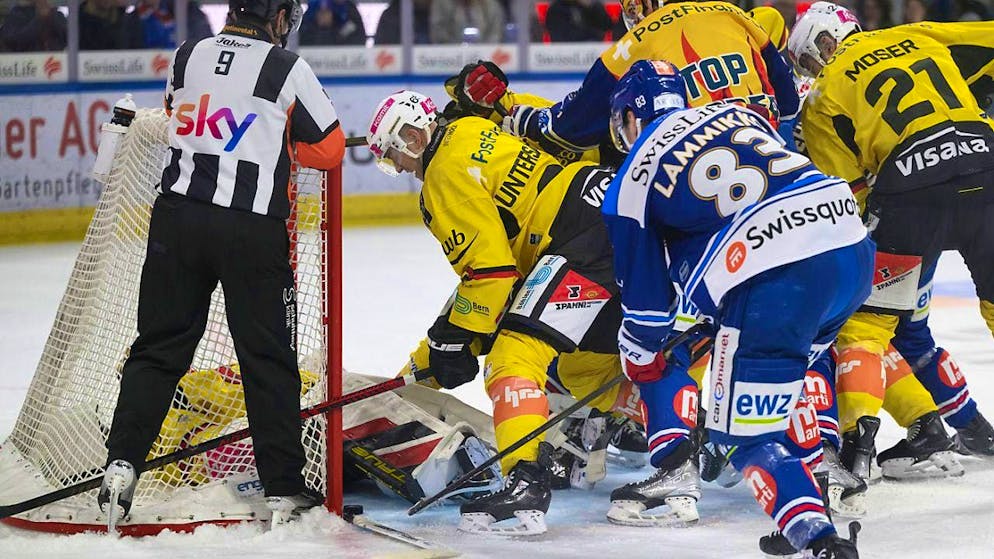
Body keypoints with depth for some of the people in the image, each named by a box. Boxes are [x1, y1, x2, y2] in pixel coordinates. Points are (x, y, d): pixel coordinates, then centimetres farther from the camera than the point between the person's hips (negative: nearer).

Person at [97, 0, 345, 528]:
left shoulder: (186, 56, 8)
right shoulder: (287, 69, -5)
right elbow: (329, 147, 3)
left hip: (178, 216, 3)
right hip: (253, 228, -3)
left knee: (159, 346, 11)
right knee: (268, 358, 4)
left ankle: (121, 465, 2)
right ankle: (282, 489, 6)